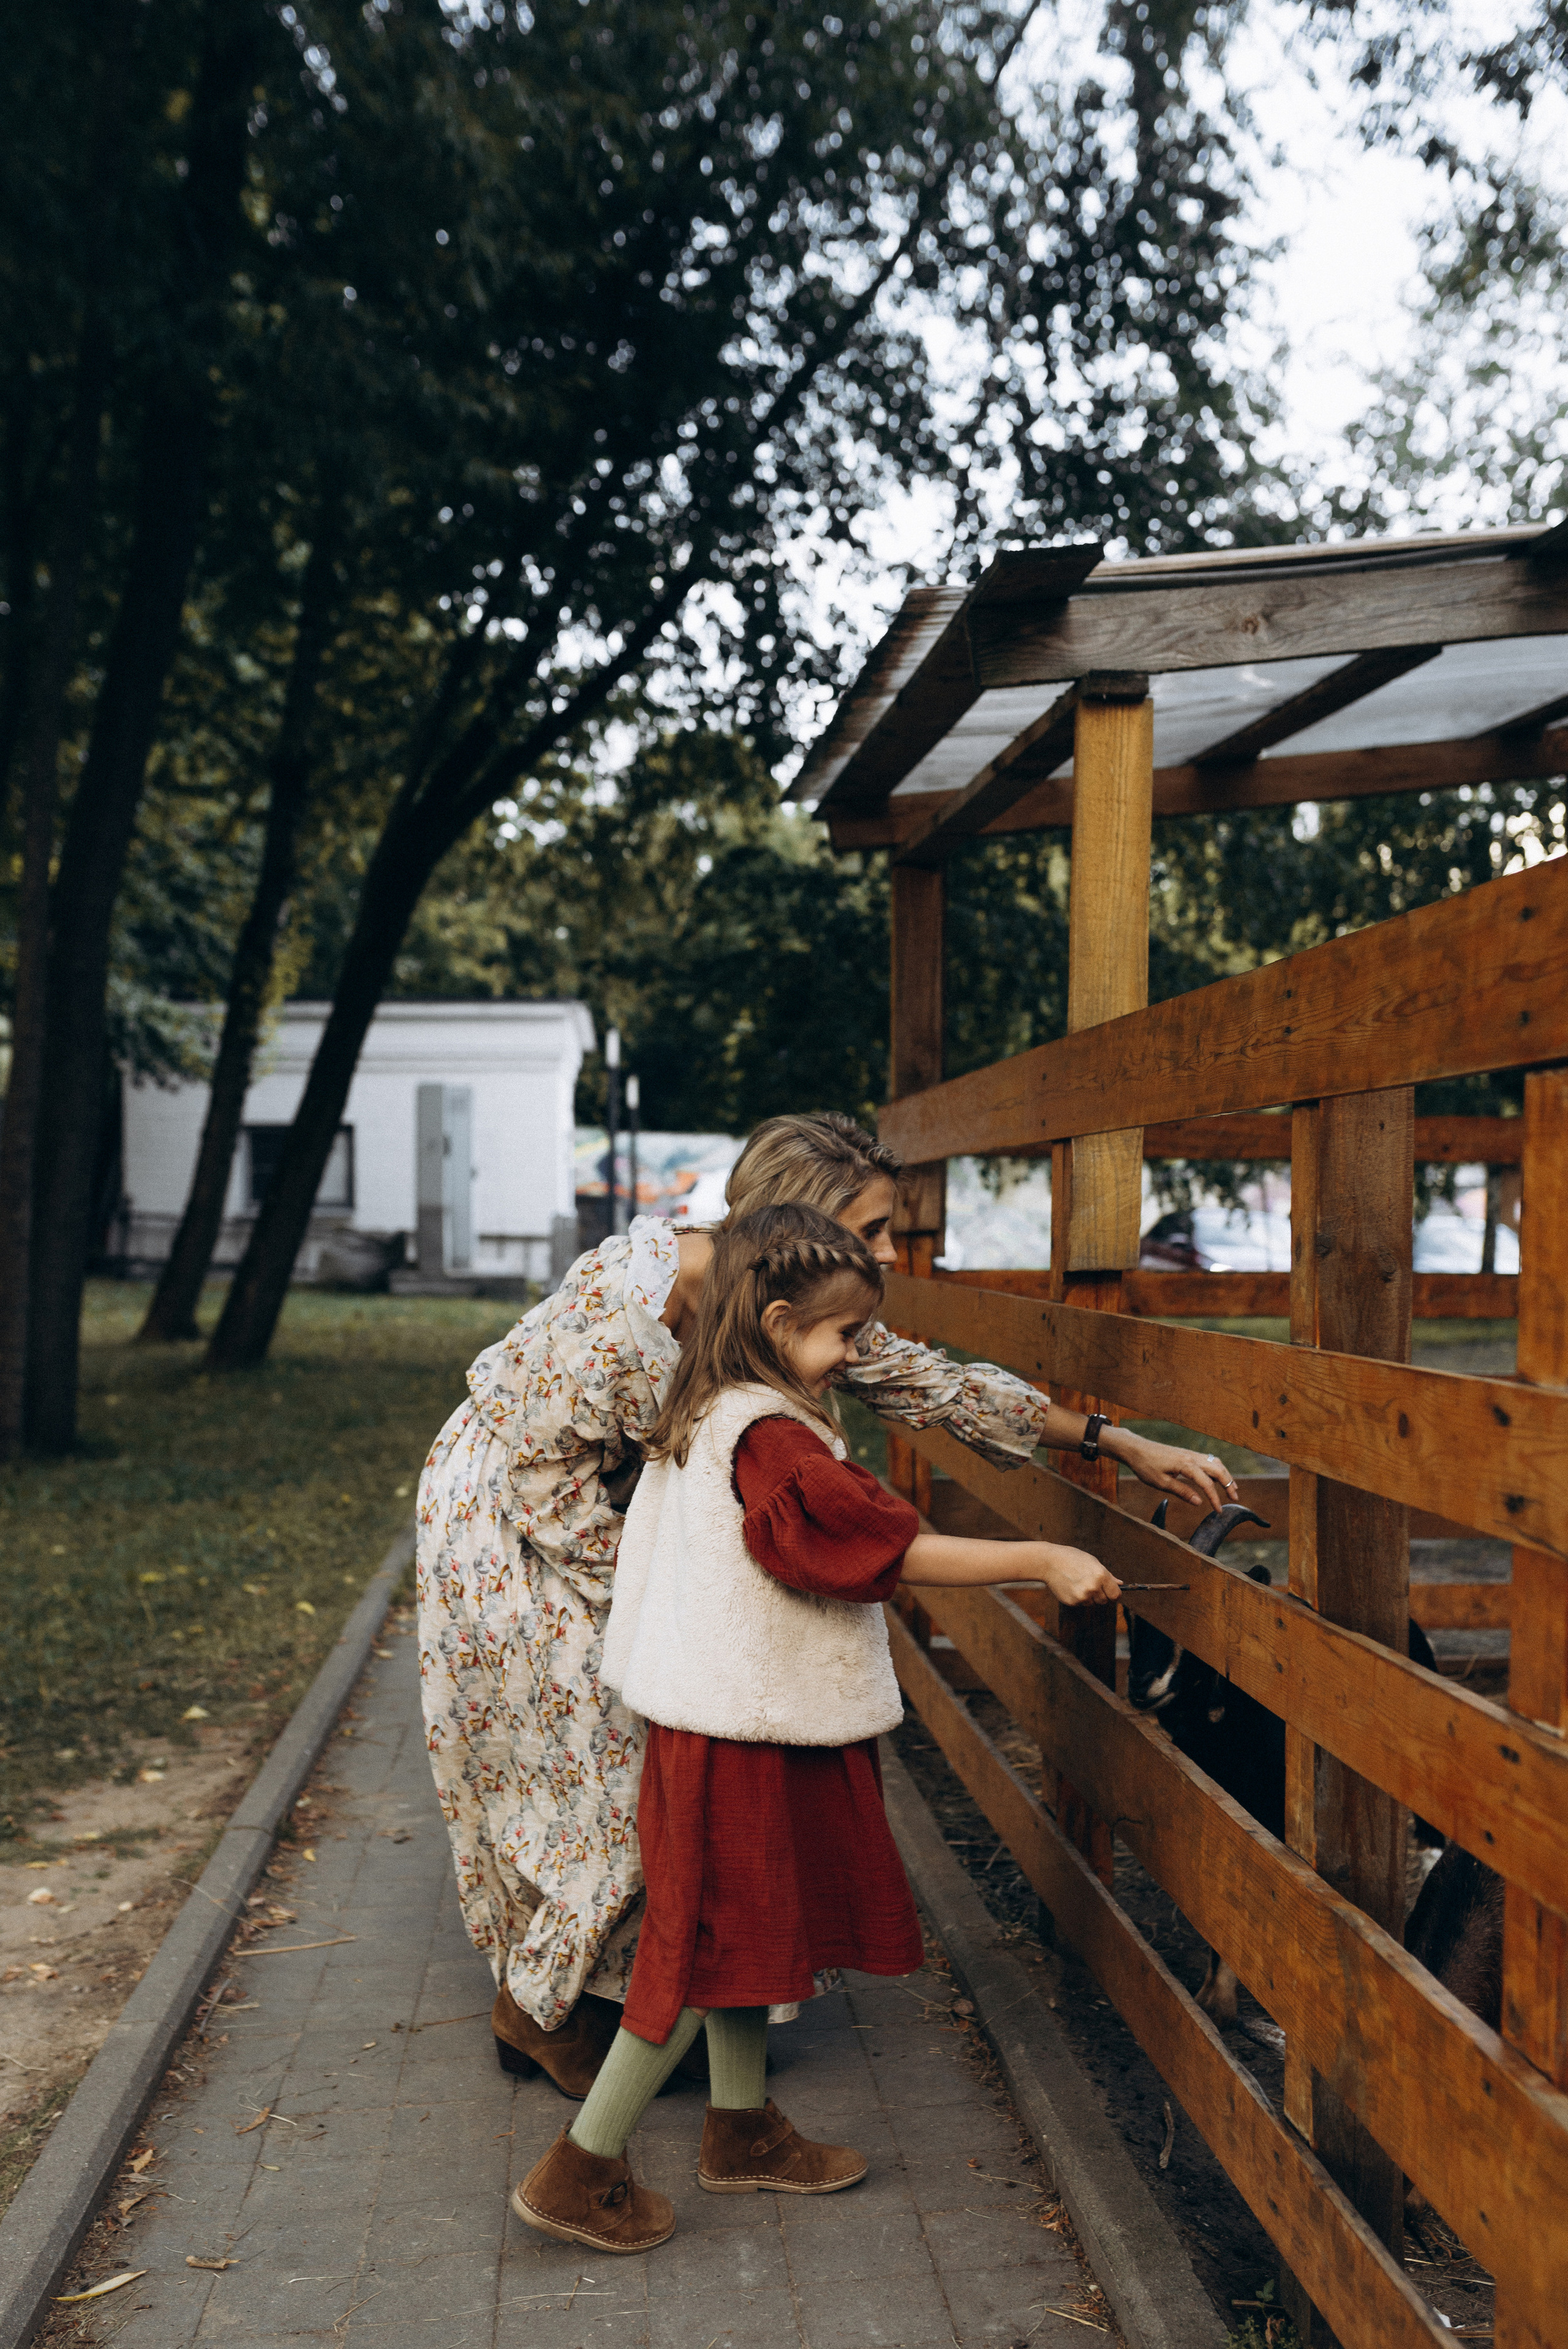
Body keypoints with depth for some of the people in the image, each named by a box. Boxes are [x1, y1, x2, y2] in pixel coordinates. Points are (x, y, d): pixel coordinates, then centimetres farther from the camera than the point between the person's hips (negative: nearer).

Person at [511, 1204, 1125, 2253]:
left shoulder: (704, 1420, 7)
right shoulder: (771, 1441, -24)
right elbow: (893, 1547, -27)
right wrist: (1040, 1561, -23)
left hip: (723, 1721, 10)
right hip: (749, 1741, -10)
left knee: (753, 1927, 21)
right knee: (714, 1942, 2)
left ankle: (743, 2130, 37)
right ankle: (582, 2169, 14)